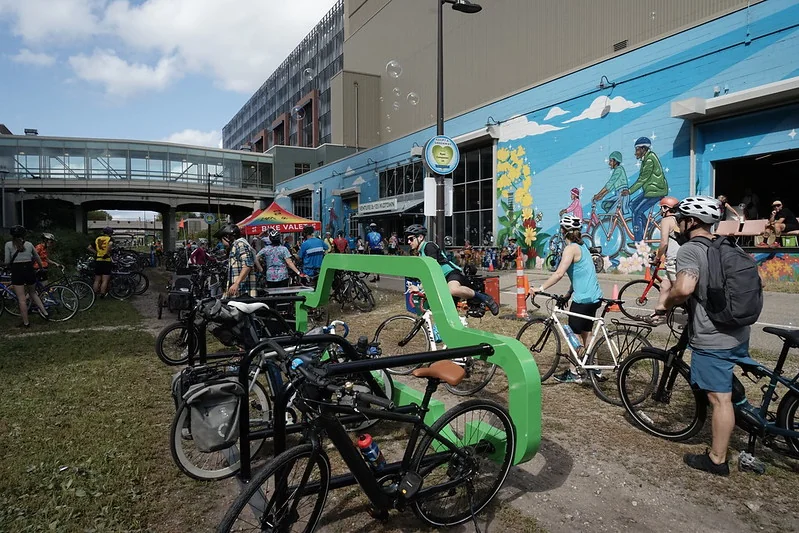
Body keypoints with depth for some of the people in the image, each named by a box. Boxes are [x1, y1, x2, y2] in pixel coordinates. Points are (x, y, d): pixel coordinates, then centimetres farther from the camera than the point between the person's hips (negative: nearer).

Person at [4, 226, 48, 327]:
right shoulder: (29, 244, 9)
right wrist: (41, 268, 37)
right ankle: (44, 311, 17)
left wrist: (9, 266, 18)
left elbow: (7, 262, -4)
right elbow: (38, 258, 19)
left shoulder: (9, 244, 0)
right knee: (32, 292, 25)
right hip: (29, 269, 3)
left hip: (17, 271, -3)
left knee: (21, 299, 0)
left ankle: (26, 322, 5)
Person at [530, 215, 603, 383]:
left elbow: (559, 273, -26)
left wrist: (540, 288, -24)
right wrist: (569, 293, 18)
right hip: (593, 297, 9)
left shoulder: (571, 248, -15)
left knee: (574, 335, 1)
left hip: (582, 298, -9)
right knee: (586, 333, 19)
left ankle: (573, 373, 8)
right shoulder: (582, 246, 13)